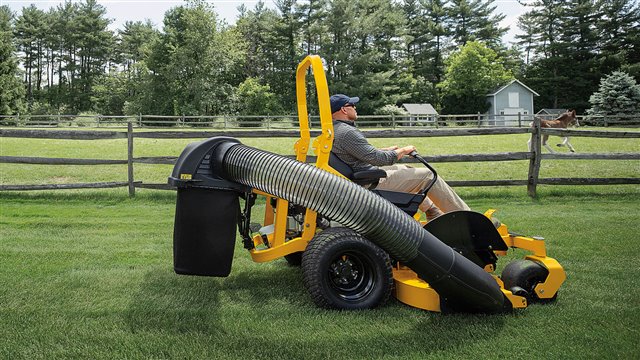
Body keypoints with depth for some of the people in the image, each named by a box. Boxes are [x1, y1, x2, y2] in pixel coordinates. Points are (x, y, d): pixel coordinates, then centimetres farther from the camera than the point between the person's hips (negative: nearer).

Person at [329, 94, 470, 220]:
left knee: (406, 169, 26)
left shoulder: (333, 130, 9)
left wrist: (387, 150, 16)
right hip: (372, 183, -11)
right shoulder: (347, 133, -24)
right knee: (427, 175, -4)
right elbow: (380, 159, -24)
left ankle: (434, 213, 33)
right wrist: (403, 151, -8)